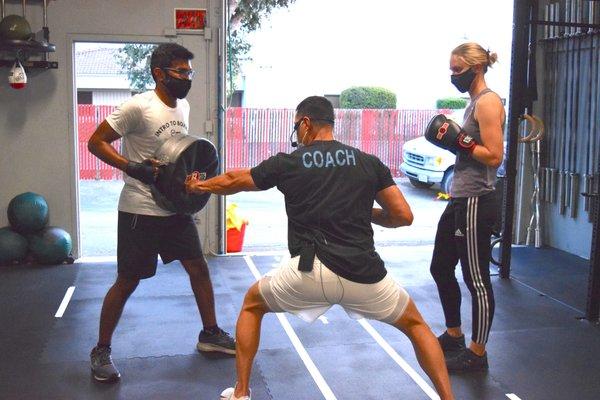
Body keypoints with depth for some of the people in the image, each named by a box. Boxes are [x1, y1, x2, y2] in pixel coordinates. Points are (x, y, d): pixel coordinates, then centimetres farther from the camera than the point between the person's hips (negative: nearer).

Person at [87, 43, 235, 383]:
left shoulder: (184, 106, 6)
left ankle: (211, 333, 28)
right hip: (140, 211, -7)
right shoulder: (139, 107, -17)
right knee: (127, 281, 0)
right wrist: (132, 168, -23)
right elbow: (96, 141, -14)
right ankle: (102, 351, 17)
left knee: (199, 267, 11)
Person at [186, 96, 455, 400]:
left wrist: (197, 186, 42)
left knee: (252, 305, 27)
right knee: (415, 324, 26)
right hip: (363, 274, 2)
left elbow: (233, 181, 22)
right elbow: (403, 216, 8)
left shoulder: (287, 163, 8)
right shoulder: (370, 163, 10)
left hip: (311, 272, -1)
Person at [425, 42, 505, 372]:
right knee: (441, 269, 18)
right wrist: (451, 137, 7)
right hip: (459, 200, 10)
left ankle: (477, 354, 14)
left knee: (476, 279, 1)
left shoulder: (488, 102, -12)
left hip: (475, 202, -10)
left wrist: (459, 140, -18)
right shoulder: (473, 102, 16)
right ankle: (453, 335, 34)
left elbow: (494, 156, -19)